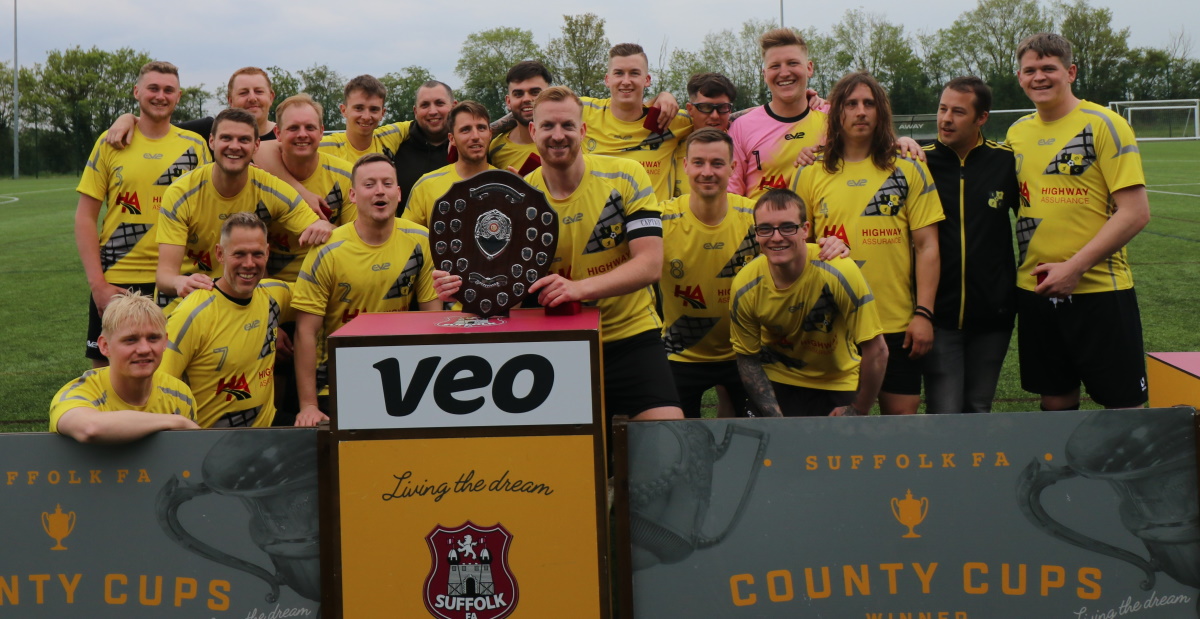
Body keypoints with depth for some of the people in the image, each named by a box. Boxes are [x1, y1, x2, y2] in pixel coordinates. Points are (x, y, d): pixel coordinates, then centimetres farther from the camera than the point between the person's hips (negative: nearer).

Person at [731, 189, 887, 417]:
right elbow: (748, 359, -5)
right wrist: (777, 421, -13)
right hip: (778, 383, 1)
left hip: (840, 386, -1)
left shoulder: (839, 272, -27)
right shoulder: (745, 286, -18)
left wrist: (858, 410, -13)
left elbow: (876, 350, -20)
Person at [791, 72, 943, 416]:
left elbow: (926, 246, 2)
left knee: (901, 415, 3)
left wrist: (924, 313, -6)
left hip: (897, 323, 0)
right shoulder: (810, 175, 6)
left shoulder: (909, 171, 5)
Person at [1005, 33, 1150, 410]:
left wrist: (1075, 266, -18)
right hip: (1035, 291, 5)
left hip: (1098, 289, -5)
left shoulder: (1104, 125, -7)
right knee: (1055, 401, 14)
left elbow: (1136, 212, -13)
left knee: (1122, 405, 1)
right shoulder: (1017, 132, 10)